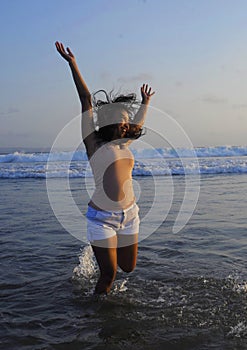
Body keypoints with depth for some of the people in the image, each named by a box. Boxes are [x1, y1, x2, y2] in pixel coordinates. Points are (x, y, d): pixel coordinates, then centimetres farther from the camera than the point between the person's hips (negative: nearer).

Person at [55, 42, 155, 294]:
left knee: (128, 267, 18)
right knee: (109, 274, 0)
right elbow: (87, 100, -6)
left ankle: (103, 248, 48)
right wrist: (72, 63, -4)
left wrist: (145, 102, 43)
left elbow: (138, 125, 30)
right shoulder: (93, 143, -5)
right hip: (102, 218, -6)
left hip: (129, 216, 6)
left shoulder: (124, 145, 9)